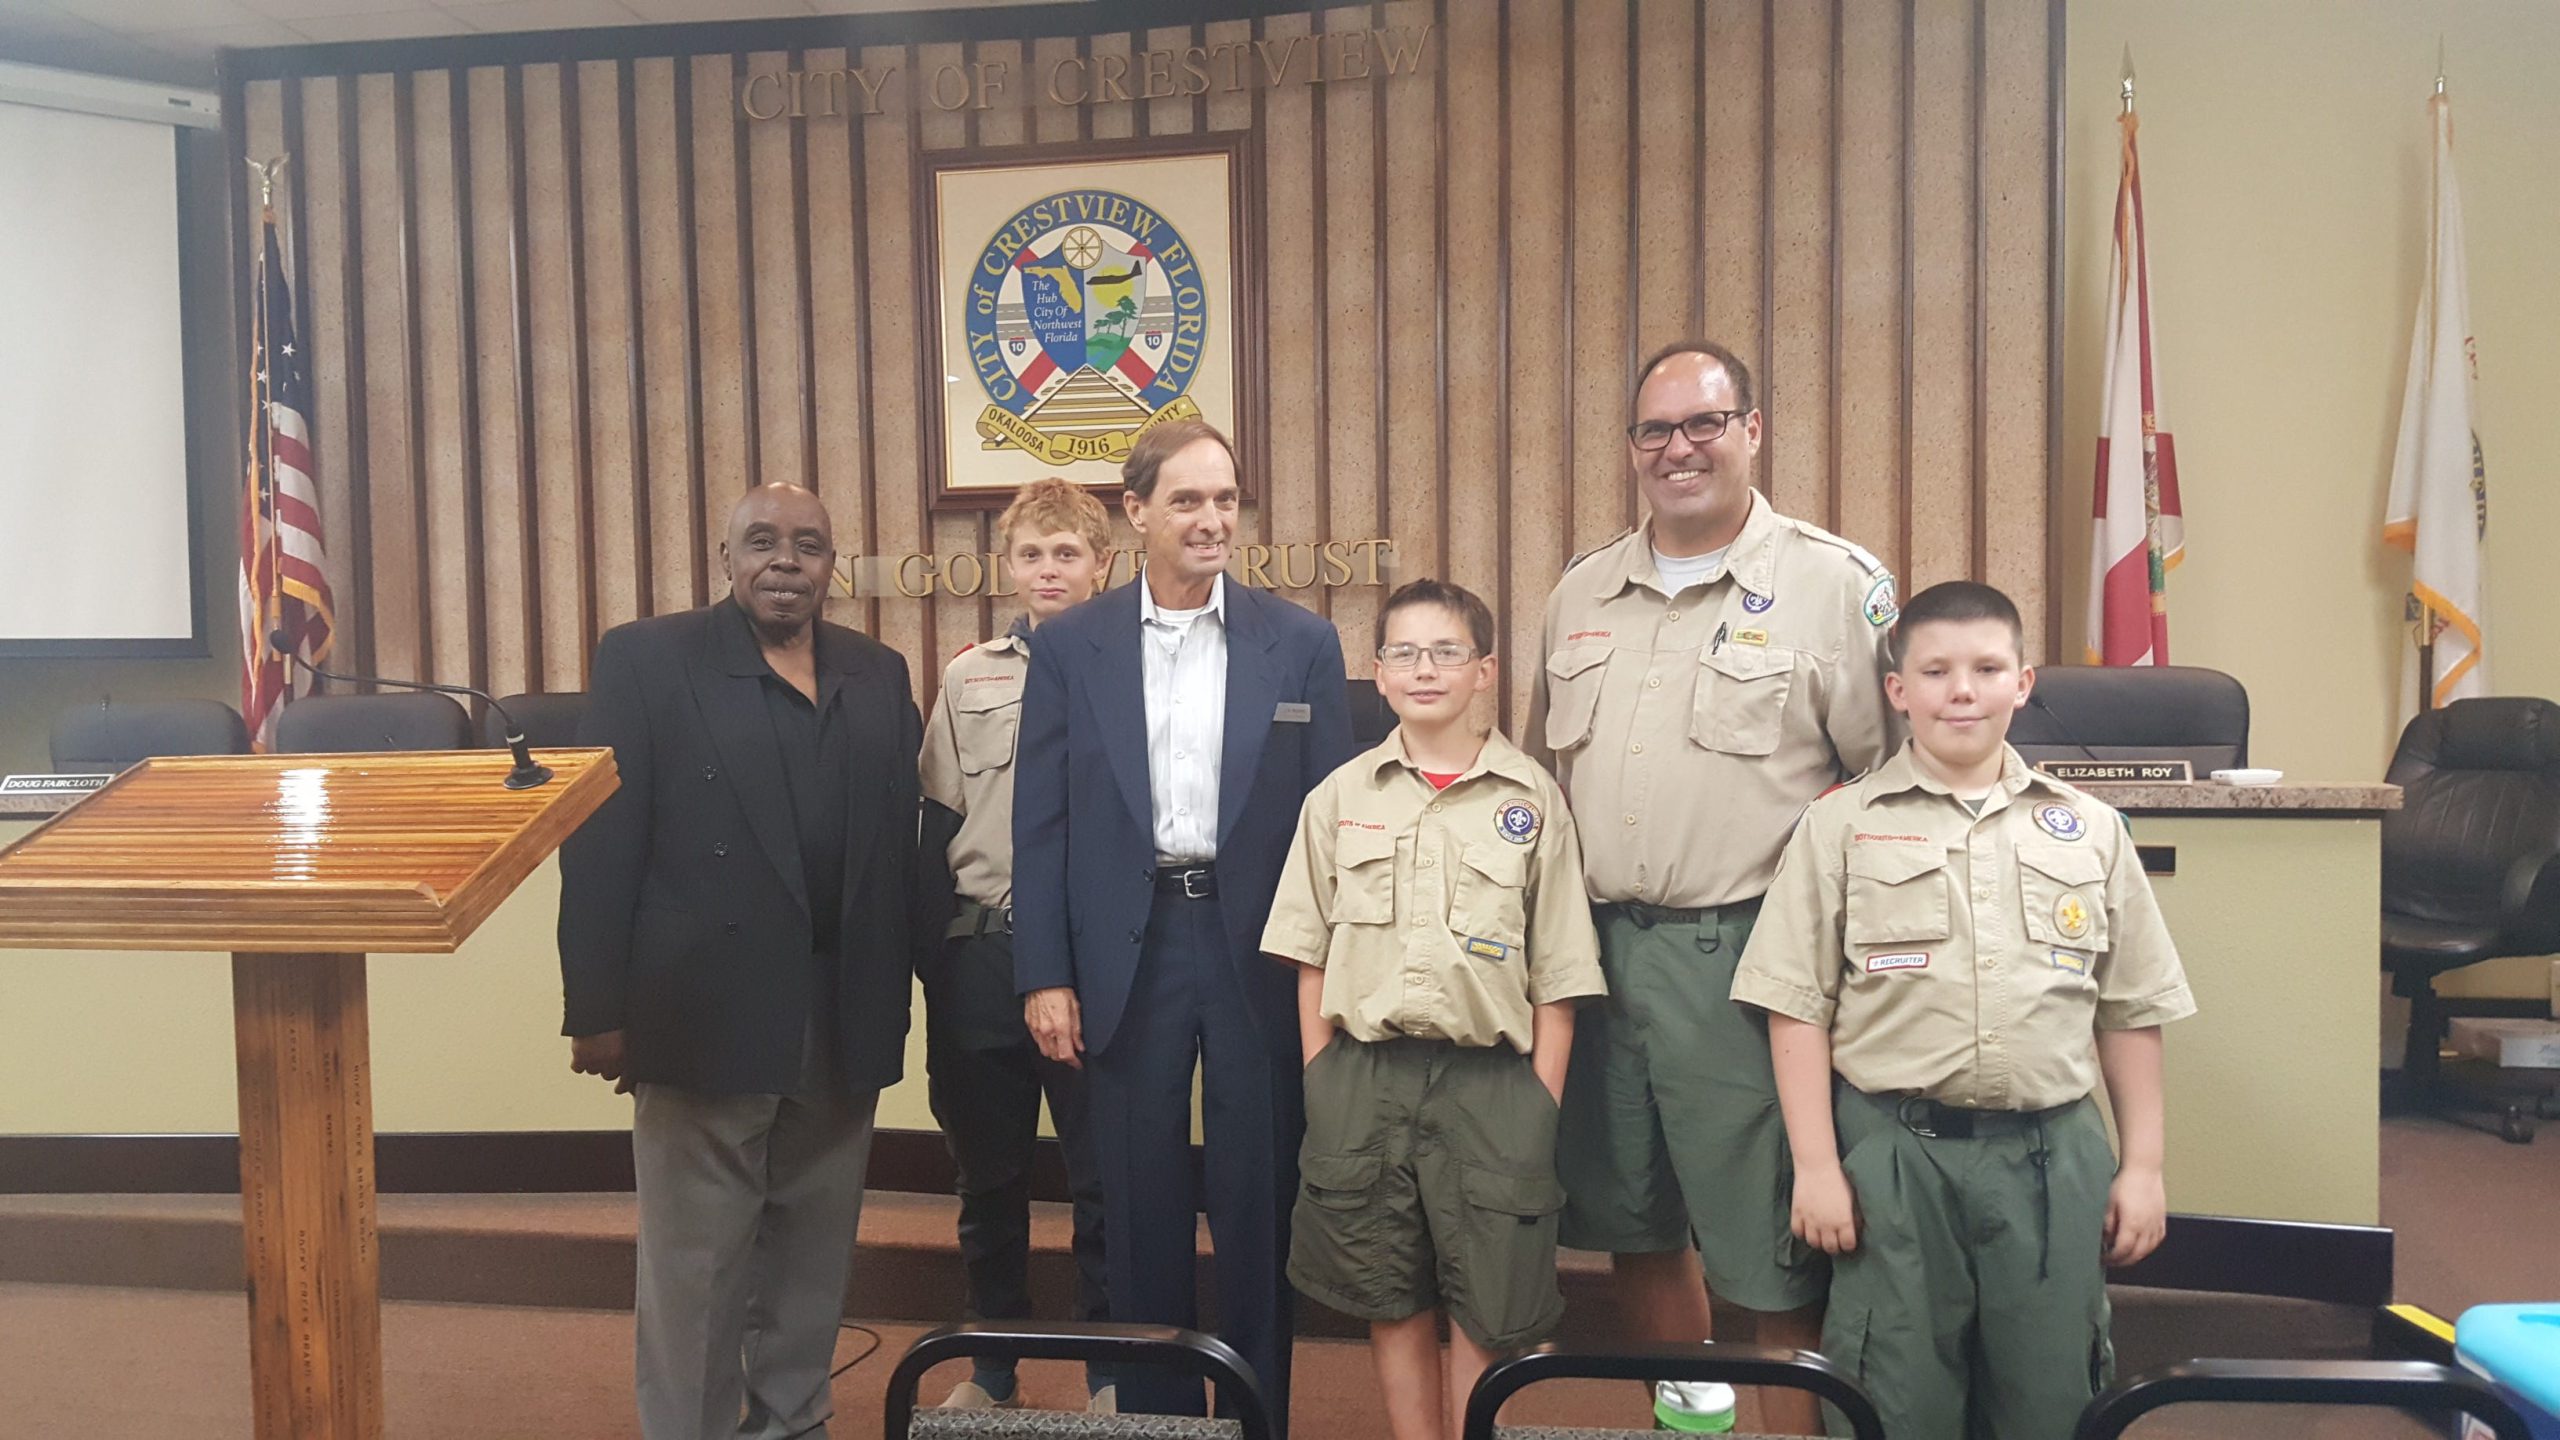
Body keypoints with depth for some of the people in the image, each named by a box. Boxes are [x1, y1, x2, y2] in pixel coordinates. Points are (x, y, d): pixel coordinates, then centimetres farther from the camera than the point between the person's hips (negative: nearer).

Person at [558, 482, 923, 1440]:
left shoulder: (878, 674, 10)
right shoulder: (644, 659, -2)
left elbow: (905, 838, 10)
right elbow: (599, 845, -6)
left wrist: (912, 983, 5)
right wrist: (599, 1008, -10)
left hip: (845, 1017, 4)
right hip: (707, 1010, -4)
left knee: (815, 1251, 15)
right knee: (693, 1262, 6)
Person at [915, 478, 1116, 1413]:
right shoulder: (968, 679, 7)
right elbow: (938, 833, 8)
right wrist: (932, 967, 4)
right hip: (983, 955, 2)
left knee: (1104, 1177, 5)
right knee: (990, 1177, 13)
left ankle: (1109, 1374, 22)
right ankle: (992, 1370, 30)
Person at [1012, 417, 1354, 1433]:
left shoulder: (1302, 645, 1)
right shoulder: (1070, 647, 2)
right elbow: (1040, 824, 1)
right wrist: (1044, 976, -3)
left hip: (1262, 958, 0)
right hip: (1128, 956, 1)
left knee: (1258, 1199, 9)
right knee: (1143, 1205, 11)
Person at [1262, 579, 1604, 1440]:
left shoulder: (1530, 798, -1)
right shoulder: (1340, 797, 5)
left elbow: (1557, 974, 1)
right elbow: (1310, 958, 8)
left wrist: (1540, 1106, -3)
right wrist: (1322, 1089, 3)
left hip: (1488, 1078, -2)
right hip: (1364, 1076, 2)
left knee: (1483, 1312, 5)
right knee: (1394, 1303, 12)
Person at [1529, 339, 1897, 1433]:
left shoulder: (1835, 585, -3)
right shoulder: (1582, 593, 13)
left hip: (1746, 955, -5)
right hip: (1596, 945, 6)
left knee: (1772, 1255, 1)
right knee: (1632, 1222, 18)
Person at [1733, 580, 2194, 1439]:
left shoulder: (2090, 831, 8)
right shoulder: (1841, 826, 0)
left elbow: (2131, 1012, 12)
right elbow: (1797, 1008, -2)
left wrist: (2142, 1165, 8)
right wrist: (1817, 1165, -6)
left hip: (2053, 1154, 2)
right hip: (1894, 1151, -2)